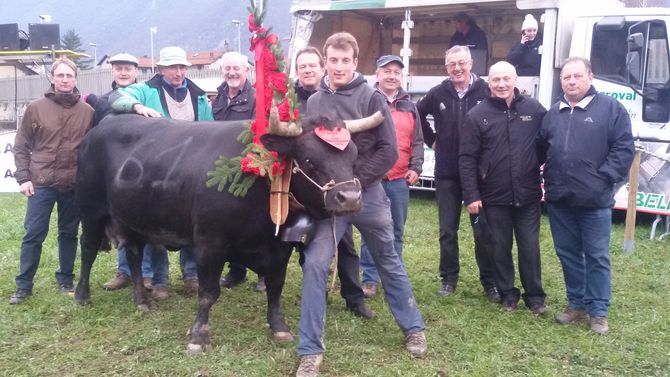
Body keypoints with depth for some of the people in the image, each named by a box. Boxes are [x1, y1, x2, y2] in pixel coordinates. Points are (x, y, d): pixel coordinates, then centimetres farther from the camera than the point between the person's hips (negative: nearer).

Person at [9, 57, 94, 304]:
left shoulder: (87, 112, 0)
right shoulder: (36, 108, -1)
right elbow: (21, 146, 4)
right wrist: (23, 178, -4)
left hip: (75, 186, 1)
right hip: (41, 183, -1)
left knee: (69, 234, 11)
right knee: (33, 235, 2)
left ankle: (66, 280, 25)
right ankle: (23, 285, 13)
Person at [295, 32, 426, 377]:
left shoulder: (371, 98, -6)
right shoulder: (314, 102, 3)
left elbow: (388, 150, -8)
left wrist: (355, 180, -15)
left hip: (369, 193, -2)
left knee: (389, 263, 14)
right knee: (314, 264, -9)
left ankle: (413, 329, 35)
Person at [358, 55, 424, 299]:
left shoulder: (409, 107, 13)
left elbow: (417, 141, 14)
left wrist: (415, 168, 3)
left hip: (400, 180, 4)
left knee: (397, 231, 11)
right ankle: (370, 278, 10)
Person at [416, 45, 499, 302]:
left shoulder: (486, 92, -9)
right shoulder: (438, 94, 1)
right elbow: (417, 115, 18)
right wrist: (431, 140, 11)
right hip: (446, 173, 3)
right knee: (447, 229, 10)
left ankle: (489, 281, 18)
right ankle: (449, 278, 22)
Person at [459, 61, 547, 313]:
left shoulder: (534, 109, 1)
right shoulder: (477, 115, -3)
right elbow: (466, 158, -5)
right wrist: (471, 195, -9)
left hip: (528, 195, 1)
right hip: (494, 197, 0)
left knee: (530, 248, 9)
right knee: (500, 248, 10)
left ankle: (534, 295, 23)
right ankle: (508, 294, 26)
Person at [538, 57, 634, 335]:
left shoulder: (611, 109, -3)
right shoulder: (553, 113, 12)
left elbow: (624, 149, -8)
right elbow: (541, 150, 17)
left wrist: (603, 179, -14)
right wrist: (548, 180, 7)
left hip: (595, 201, -4)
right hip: (559, 200, 5)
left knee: (597, 257, 5)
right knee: (567, 254, 13)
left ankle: (598, 311, 15)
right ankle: (576, 304, 27)